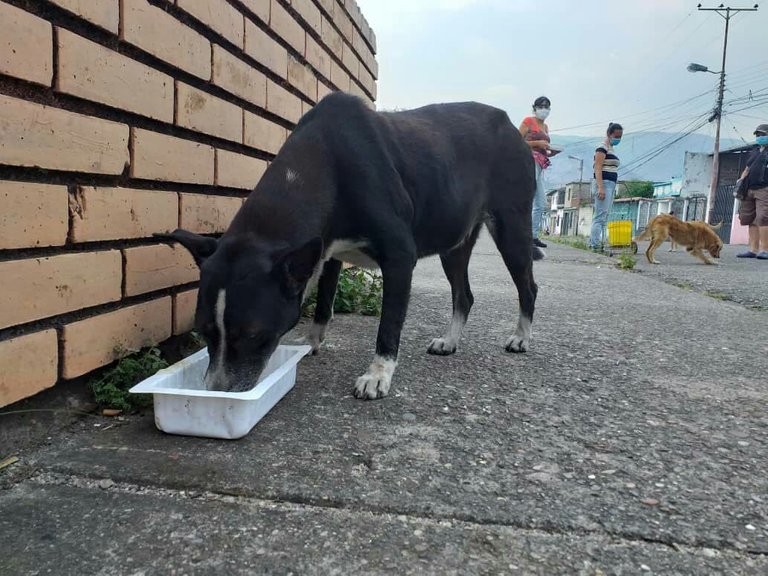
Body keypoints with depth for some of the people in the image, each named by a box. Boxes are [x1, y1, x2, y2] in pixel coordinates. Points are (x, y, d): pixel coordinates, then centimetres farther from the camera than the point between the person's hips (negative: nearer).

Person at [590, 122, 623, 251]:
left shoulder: (610, 148, 22)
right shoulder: (603, 147, -7)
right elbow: (598, 168, -16)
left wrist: (613, 189, 22)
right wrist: (600, 187, -25)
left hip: (610, 185, 10)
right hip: (603, 183, -10)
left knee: (603, 216, 7)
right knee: (600, 215, -14)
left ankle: (593, 242, 9)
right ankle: (595, 244, -16)